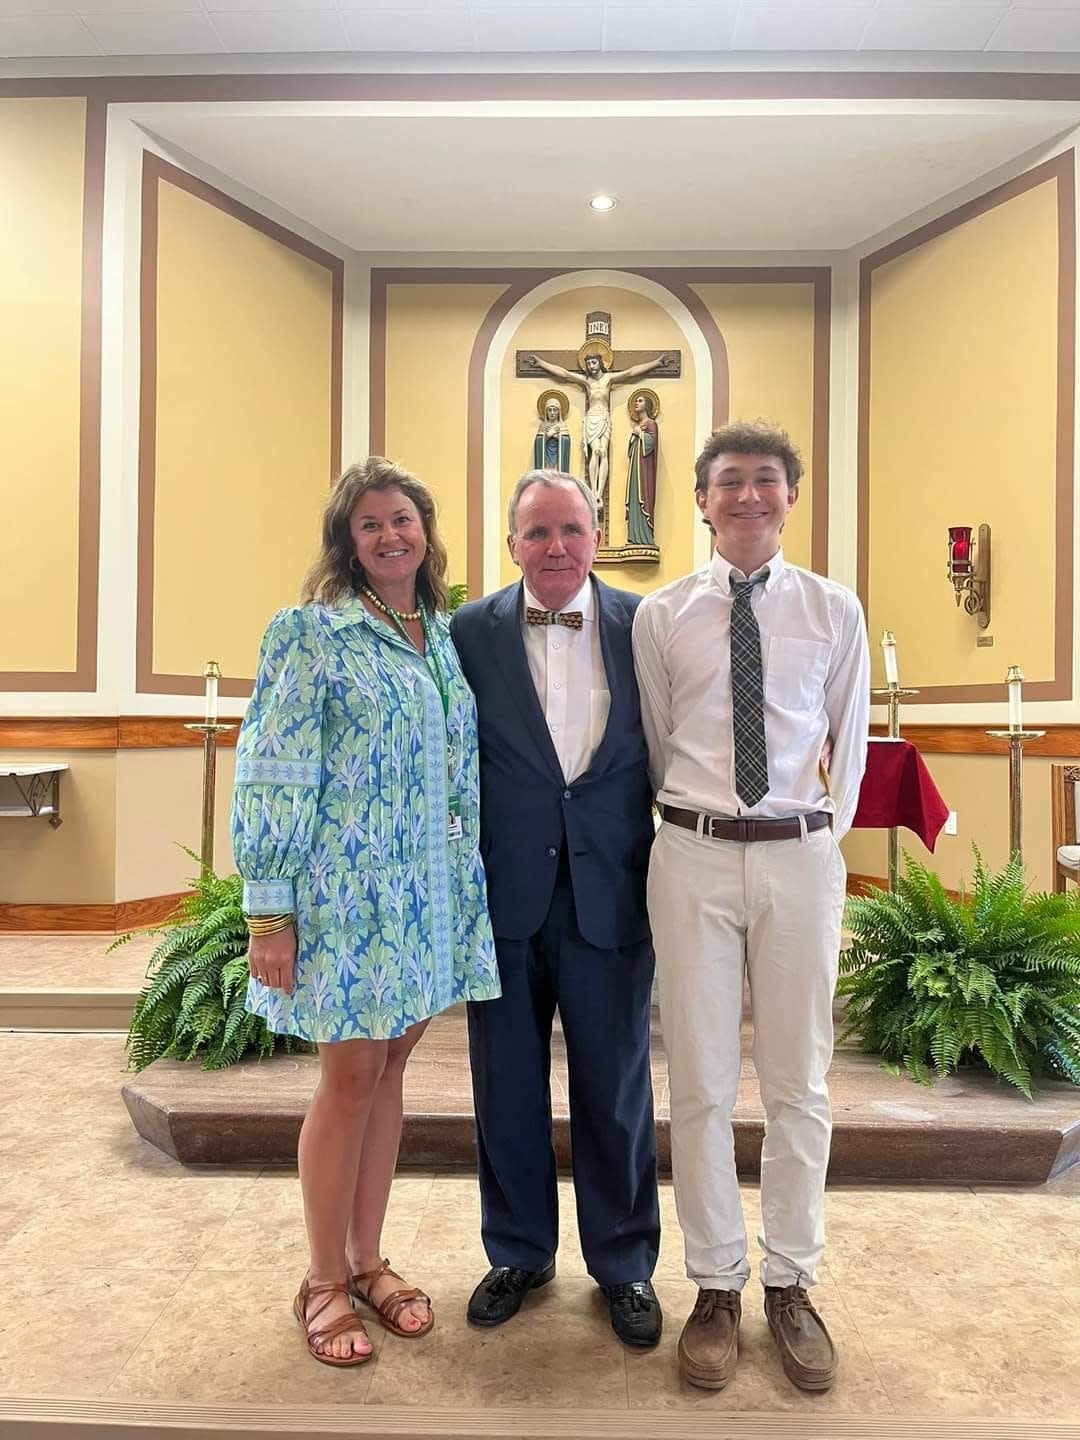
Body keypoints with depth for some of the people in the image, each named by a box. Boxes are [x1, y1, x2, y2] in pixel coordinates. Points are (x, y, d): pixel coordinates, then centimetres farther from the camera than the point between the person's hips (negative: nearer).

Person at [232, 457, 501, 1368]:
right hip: (345, 889, -5)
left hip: (431, 891, 5)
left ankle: (367, 1260, 33)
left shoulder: (447, 635, 9)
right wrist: (270, 910, -13)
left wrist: (471, 882, 12)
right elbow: (272, 774, -11)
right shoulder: (310, 632, -8)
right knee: (350, 1078, 6)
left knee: (390, 1067, 15)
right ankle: (325, 1282, 27)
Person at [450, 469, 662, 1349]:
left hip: (610, 893, 0)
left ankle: (625, 1262, 36)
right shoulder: (471, 632, -1)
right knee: (507, 1085, 16)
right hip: (505, 892, 1)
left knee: (616, 1088, 13)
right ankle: (519, 1252, 39)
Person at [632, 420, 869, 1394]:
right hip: (694, 857, 0)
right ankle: (717, 1286, 28)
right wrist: (690, 815, 10)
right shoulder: (662, 615, 2)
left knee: (800, 1083, 12)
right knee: (700, 1084, 8)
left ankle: (791, 1285, 32)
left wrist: (827, 835, 9)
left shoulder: (836, 611, 4)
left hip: (801, 857, 1)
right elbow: (654, 741, 9)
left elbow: (850, 740, 11)